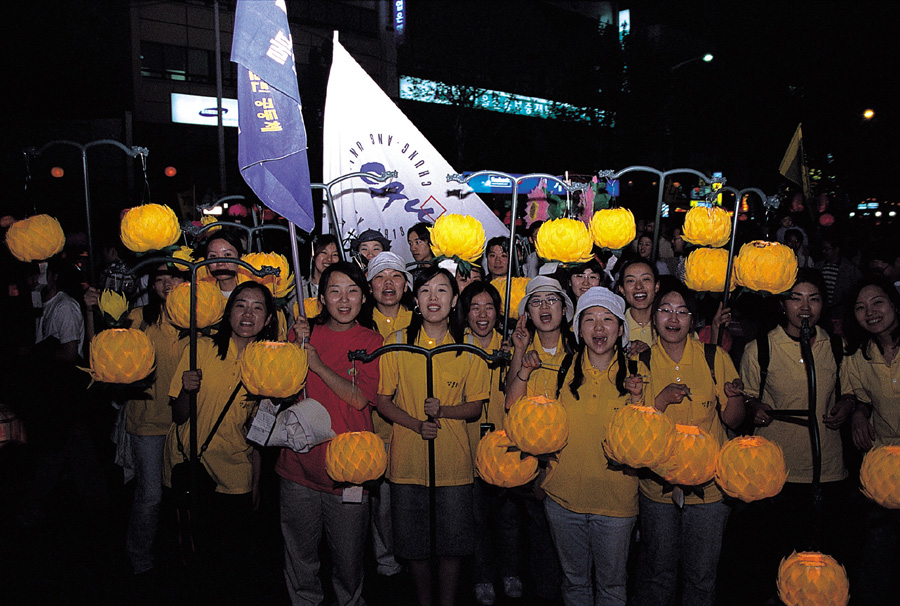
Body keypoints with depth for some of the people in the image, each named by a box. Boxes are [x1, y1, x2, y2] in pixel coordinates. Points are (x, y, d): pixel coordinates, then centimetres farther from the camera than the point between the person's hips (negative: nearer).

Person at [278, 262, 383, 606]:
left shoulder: (371, 341, 1)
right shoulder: (306, 331, 5)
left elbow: (360, 398, -11)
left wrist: (318, 363, -15)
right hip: (300, 463, 2)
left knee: (349, 562, 11)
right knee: (300, 559, 14)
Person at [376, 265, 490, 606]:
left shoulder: (469, 347, -2)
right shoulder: (397, 343, -3)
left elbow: (475, 407, 3)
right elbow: (383, 401, 0)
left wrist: (442, 410, -16)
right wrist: (416, 424, -16)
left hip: (454, 461, 0)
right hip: (408, 459, 0)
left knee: (453, 544, 10)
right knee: (415, 546, 11)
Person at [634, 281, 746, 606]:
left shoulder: (715, 358, -6)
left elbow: (732, 420, -2)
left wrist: (735, 395, -22)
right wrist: (663, 399, -22)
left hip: (709, 485, 0)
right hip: (658, 485, 0)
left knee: (702, 576, 14)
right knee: (658, 574, 15)